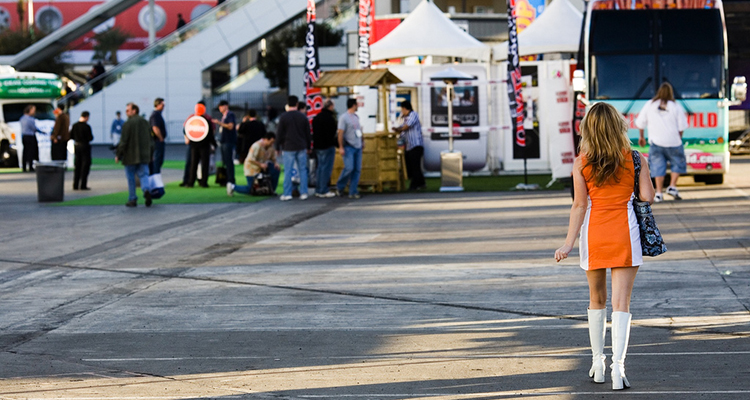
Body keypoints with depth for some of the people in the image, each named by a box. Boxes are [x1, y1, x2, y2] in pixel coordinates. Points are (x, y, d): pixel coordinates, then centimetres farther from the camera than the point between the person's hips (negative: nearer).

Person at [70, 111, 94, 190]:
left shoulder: (74, 125, 2)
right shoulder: (86, 126, -17)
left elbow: (71, 136, 6)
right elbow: (90, 138, -17)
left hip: (77, 146, 6)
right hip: (85, 146, -6)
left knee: (77, 166, 13)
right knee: (85, 166, 1)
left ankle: (75, 185, 13)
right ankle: (83, 185, -1)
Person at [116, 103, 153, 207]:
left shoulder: (127, 124, -12)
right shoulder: (145, 123, 9)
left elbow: (123, 142, -13)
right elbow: (151, 141, 14)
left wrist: (118, 155, -4)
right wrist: (150, 155, 21)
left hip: (130, 157, -5)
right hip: (144, 156, 5)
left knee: (131, 178, 6)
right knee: (143, 175, 5)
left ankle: (132, 199, 9)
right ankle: (146, 189, -24)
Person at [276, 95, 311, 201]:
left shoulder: (283, 117, -5)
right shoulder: (303, 117, 4)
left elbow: (279, 134, -2)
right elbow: (308, 134, 9)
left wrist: (281, 146, 10)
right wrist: (308, 147, 18)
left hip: (288, 148, -3)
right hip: (301, 148, 3)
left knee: (288, 171, 0)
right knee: (302, 170, 6)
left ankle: (287, 194, -2)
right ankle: (303, 193, 5)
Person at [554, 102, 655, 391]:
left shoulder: (581, 164, -5)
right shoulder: (635, 160, -4)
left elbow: (580, 205, -8)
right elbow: (647, 197, -4)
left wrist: (568, 243, -5)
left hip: (594, 233, 1)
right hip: (625, 233, -1)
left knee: (596, 300, 17)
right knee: (621, 302, -2)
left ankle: (598, 363, 22)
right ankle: (618, 366, -14)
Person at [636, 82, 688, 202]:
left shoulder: (649, 105, 3)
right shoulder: (675, 107, -3)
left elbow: (640, 123, 8)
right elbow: (681, 127, -3)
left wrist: (641, 136, 22)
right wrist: (678, 138, 13)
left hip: (655, 142, 2)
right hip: (672, 142, -2)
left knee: (657, 166, 6)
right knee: (677, 163, 16)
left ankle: (658, 193, 1)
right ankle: (672, 186, 2)